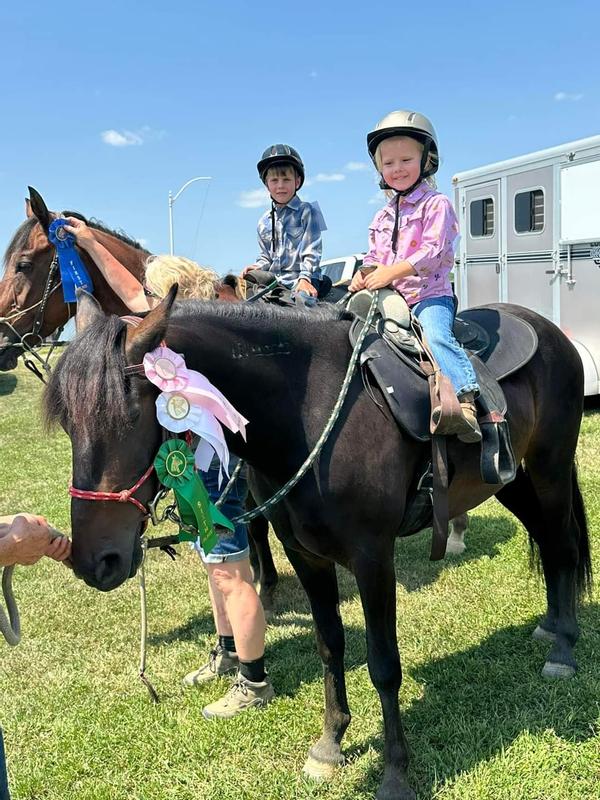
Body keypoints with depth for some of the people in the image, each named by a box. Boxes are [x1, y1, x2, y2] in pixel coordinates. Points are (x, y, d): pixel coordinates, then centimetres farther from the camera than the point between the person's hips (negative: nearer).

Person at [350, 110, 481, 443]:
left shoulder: (436, 204, -2)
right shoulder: (383, 216, 20)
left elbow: (433, 251, -14)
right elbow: (374, 257, 20)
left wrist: (391, 272, -23)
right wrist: (365, 275, -4)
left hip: (429, 294, -7)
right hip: (389, 298, 8)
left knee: (435, 335, -32)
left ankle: (465, 400, -37)